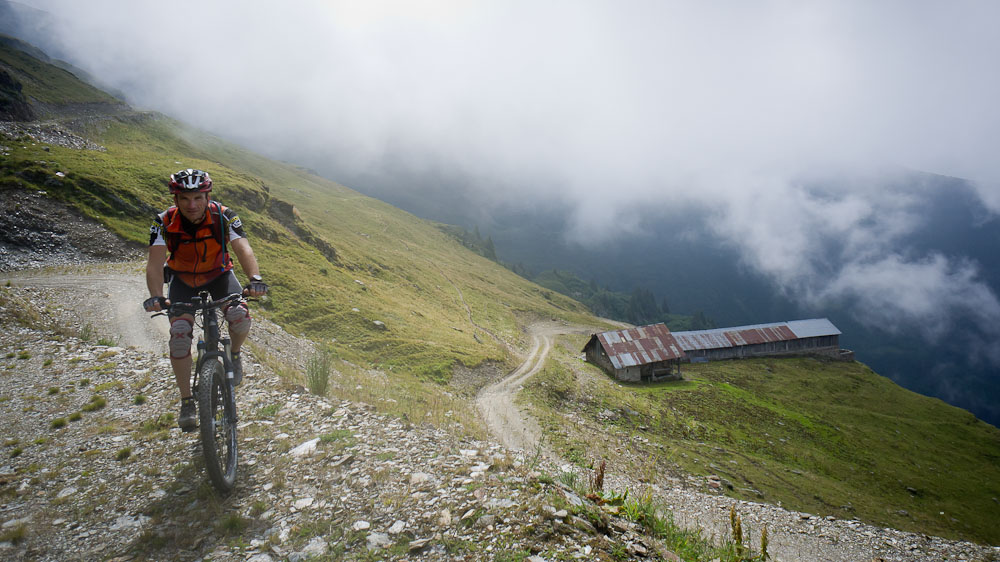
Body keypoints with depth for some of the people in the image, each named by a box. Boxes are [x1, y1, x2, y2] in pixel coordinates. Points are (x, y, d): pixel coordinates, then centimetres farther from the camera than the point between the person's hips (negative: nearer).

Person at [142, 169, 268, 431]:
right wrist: (156, 296, -50)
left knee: (241, 316, -28)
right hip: (182, 279, 1)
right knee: (179, 333, -18)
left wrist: (255, 279, -56)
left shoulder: (223, 216, -25)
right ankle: (187, 402, -4)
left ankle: (234, 354, 7)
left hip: (219, 274, 0)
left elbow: (243, 249, -37)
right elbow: (155, 263, -31)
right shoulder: (165, 222, -23)